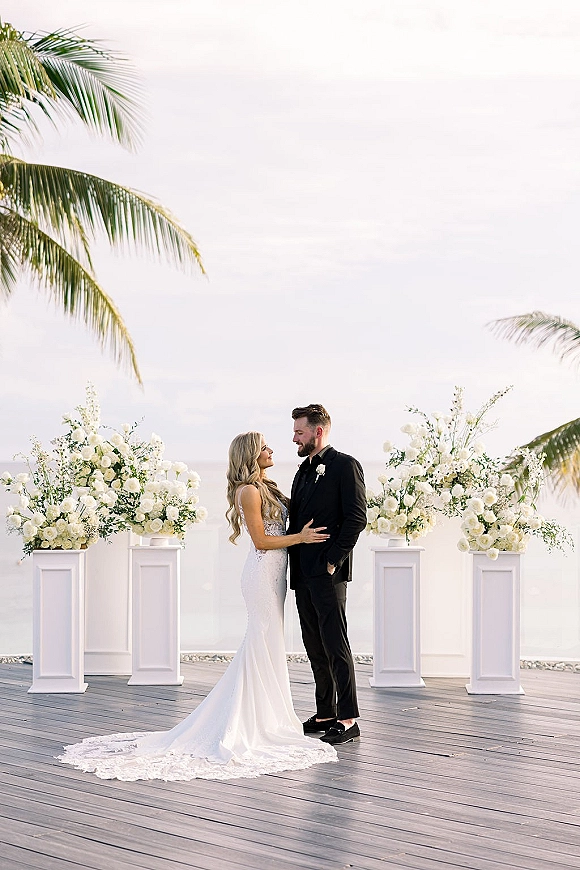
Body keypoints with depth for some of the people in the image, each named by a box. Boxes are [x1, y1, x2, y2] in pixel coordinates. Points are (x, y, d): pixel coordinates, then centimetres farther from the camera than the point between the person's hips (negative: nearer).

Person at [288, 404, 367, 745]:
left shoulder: (345, 465, -6)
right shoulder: (304, 470, 20)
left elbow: (357, 518, -14)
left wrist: (332, 560, -16)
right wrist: (295, 566, 11)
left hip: (327, 573, -9)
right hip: (303, 574, 9)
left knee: (335, 644, -7)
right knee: (315, 648, 12)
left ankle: (349, 720, -4)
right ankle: (325, 714, 20)